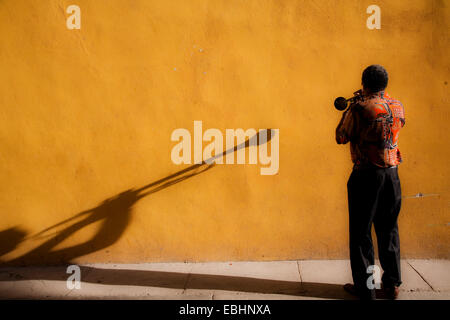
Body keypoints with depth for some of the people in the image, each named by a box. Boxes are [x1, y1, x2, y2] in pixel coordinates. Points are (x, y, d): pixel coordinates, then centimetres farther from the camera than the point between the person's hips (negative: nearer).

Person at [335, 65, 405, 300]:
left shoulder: (360, 108, -14)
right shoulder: (398, 106, 4)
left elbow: (341, 138, -5)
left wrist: (348, 111, 8)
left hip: (367, 175, -5)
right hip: (392, 173, 6)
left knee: (361, 232, 6)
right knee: (389, 230, 16)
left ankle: (365, 287, 12)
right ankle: (392, 284, 24)